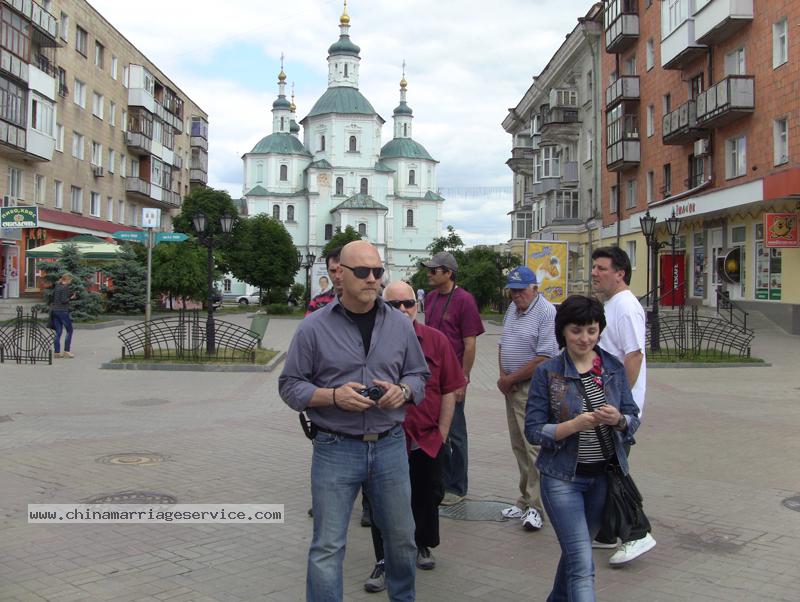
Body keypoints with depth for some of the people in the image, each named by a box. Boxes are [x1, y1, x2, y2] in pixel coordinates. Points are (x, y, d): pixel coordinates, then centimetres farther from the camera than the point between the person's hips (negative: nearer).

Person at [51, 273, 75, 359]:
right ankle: (66, 351, 2)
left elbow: (52, 298, 14)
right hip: (63, 311, -7)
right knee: (69, 330, 5)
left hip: (55, 311, 7)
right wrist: (71, 298, -2)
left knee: (58, 332, 9)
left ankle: (57, 352, 8)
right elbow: (63, 300, -19)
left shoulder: (56, 286, 12)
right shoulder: (65, 287, -12)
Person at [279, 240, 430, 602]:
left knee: (401, 538, 17)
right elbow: (289, 385, -1)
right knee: (328, 547, 1)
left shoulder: (400, 325, 4)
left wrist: (402, 390, -8)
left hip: (391, 447, 3)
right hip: (335, 449, -3)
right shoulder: (314, 328, -5)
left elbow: (419, 374, 14)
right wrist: (333, 396, -17)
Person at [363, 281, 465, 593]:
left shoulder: (436, 340, -2)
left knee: (427, 496, 18)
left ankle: (421, 545, 42)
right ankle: (384, 562, 22)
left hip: (428, 440, 3)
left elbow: (449, 391, 3)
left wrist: (441, 433, 1)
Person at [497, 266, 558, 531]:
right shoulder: (512, 309, 13)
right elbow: (503, 344, 19)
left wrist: (510, 379, -13)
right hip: (512, 389, 9)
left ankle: (536, 506, 0)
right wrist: (503, 375, 2)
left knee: (534, 447, -7)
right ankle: (526, 499, 23)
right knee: (519, 446, 13)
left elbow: (543, 358, -20)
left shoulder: (546, 313, -15)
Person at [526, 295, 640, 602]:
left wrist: (618, 419, -20)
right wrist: (575, 425, -26)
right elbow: (533, 430, -10)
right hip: (563, 478, -4)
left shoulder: (614, 367, 1)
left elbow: (633, 419, 3)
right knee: (582, 565, -9)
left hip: (604, 476, 4)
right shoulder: (547, 372, -9)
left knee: (576, 549, 21)